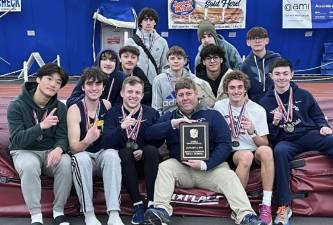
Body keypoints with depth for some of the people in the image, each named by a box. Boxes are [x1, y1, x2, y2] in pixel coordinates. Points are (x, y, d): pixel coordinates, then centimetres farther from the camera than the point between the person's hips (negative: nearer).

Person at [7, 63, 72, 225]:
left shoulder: (60, 108, 0)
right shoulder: (17, 106, -10)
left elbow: (62, 137, -4)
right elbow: (17, 141, -18)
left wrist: (58, 149, -30)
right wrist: (42, 126, -33)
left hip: (51, 151, 3)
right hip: (25, 152, -2)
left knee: (66, 163, -30)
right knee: (30, 166, -37)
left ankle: (59, 211, -12)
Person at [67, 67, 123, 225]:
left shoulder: (108, 106, -1)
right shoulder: (74, 110, -10)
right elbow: (74, 147, -20)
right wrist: (87, 140, -41)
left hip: (103, 155, 2)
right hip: (83, 156, -2)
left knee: (112, 154, -29)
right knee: (81, 158, -33)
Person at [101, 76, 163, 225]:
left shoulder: (152, 113, 4)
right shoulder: (113, 113, -1)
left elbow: (159, 141, 3)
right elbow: (105, 144, -14)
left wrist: (144, 151, -16)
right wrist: (121, 127, -31)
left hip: (146, 162, 1)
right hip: (124, 164, -1)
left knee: (151, 150, -29)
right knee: (125, 152, -31)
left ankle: (152, 202, -25)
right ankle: (137, 204, -27)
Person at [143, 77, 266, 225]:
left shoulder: (212, 115, 10)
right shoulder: (169, 117, 16)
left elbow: (225, 144, -1)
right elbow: (149, 135, 2)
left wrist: (205, 164, -15)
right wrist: (173, 124, -13)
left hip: (210, 167, -1)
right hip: (180, 167, 1)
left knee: (229, 176, -28)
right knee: (164, 167, -26)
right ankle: (162, 210, -36)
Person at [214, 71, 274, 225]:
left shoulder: (258, 110, 0)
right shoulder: (219, 106, 3)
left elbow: (264, 144, -1)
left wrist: (252, 132, -20)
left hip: (254, 153, 1)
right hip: (230, 154, -1)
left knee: (266, 151, -34)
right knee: (246, 155, -36)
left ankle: (266, 205, -29)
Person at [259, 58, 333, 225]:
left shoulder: (303, 95, 13)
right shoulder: (265, 102, 10)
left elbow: (317, 115, 17)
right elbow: (268, 136, 10)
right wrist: (275, 123, -10)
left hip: (309, 135, 1)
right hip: (285, 140, -1)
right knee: (279, 151, -38)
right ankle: (284, 205, -33)